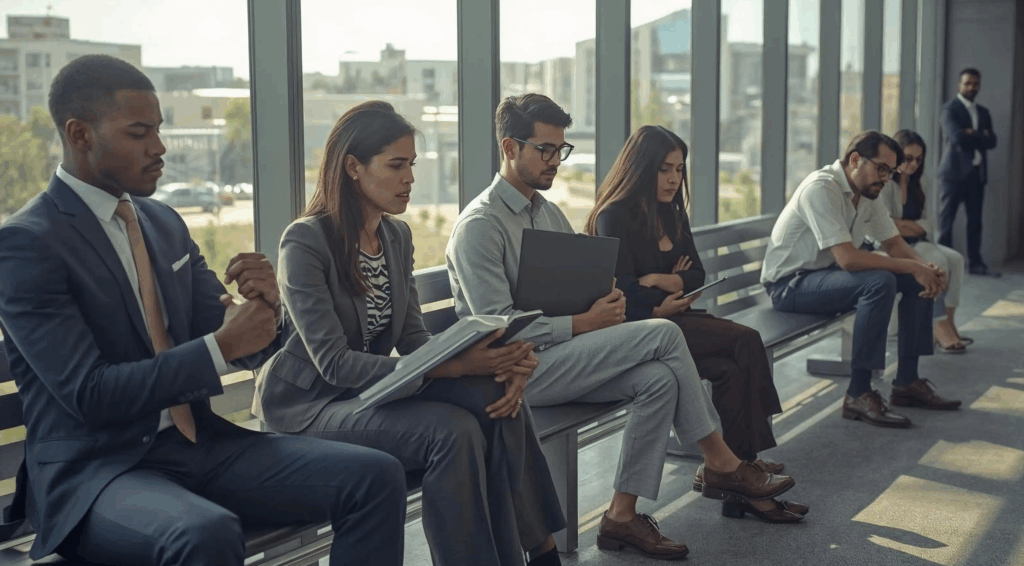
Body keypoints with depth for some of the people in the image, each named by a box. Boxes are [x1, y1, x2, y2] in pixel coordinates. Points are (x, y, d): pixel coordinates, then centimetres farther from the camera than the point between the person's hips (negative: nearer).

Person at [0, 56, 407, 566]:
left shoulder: (165, 223, 12)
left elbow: (244, 348, 12)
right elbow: (89, 394, -17)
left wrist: (261, 304, -10)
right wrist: (221, 346, -21)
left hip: (200, 442, 7)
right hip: (95, 469, -6)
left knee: (376, 477, -12)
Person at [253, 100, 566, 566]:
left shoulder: (397, 235, 6)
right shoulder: (306, 241, -16)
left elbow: (412, 336, 4)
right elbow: (333, 362, -22)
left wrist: (495, 362, -17)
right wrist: (451, 366, -32)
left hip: (375, 385, 7)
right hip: (310, 404, -6)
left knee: (498, 397, -19)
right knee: (452, 430, -29)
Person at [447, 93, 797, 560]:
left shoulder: (548, 212, 18)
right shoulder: (480, 225, -10)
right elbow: (499, 326, -18)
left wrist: (606, 298, -3)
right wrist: (582, 324, -18)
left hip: (554, 358, 8)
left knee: (660, 378, -19)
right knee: (663, 334, -19)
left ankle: (623, 514, -12)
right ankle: (720, 464, -5)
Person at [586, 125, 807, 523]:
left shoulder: (672, 213, 19)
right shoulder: (614, 217, -5)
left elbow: (697, 274, 14)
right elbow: (622, 289, -12)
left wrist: (664, 281, -5)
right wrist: (660, 306, -21)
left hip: (674, 318, 7)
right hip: (636, 328, -7)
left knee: (731, 370, -23)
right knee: (746, 342, -22)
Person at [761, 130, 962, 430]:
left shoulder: (866, 193, 5)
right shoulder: (821, 188, -24)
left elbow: (894, 243, 12)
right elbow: (848, 258, -31)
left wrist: (926, 268, -10)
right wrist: (912, 267, -25)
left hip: (828, 274, 10)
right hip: (790, 284, -10)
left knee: (919, 281, 1)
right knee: (880, 283, -32)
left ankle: (907, 382, 6)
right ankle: (859, 395, -26)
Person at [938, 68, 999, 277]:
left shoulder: (983, 112, 17)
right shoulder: (950, 108, -2)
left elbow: (992, 141, 6)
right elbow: (957, 137, -17)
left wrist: (972, 135, -10)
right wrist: (980, 137, -5)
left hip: (977, 172, 6)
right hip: (955, 170, -6)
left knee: (975, 220, 7)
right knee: (947, 218, -3)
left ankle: (975, 263, 11)